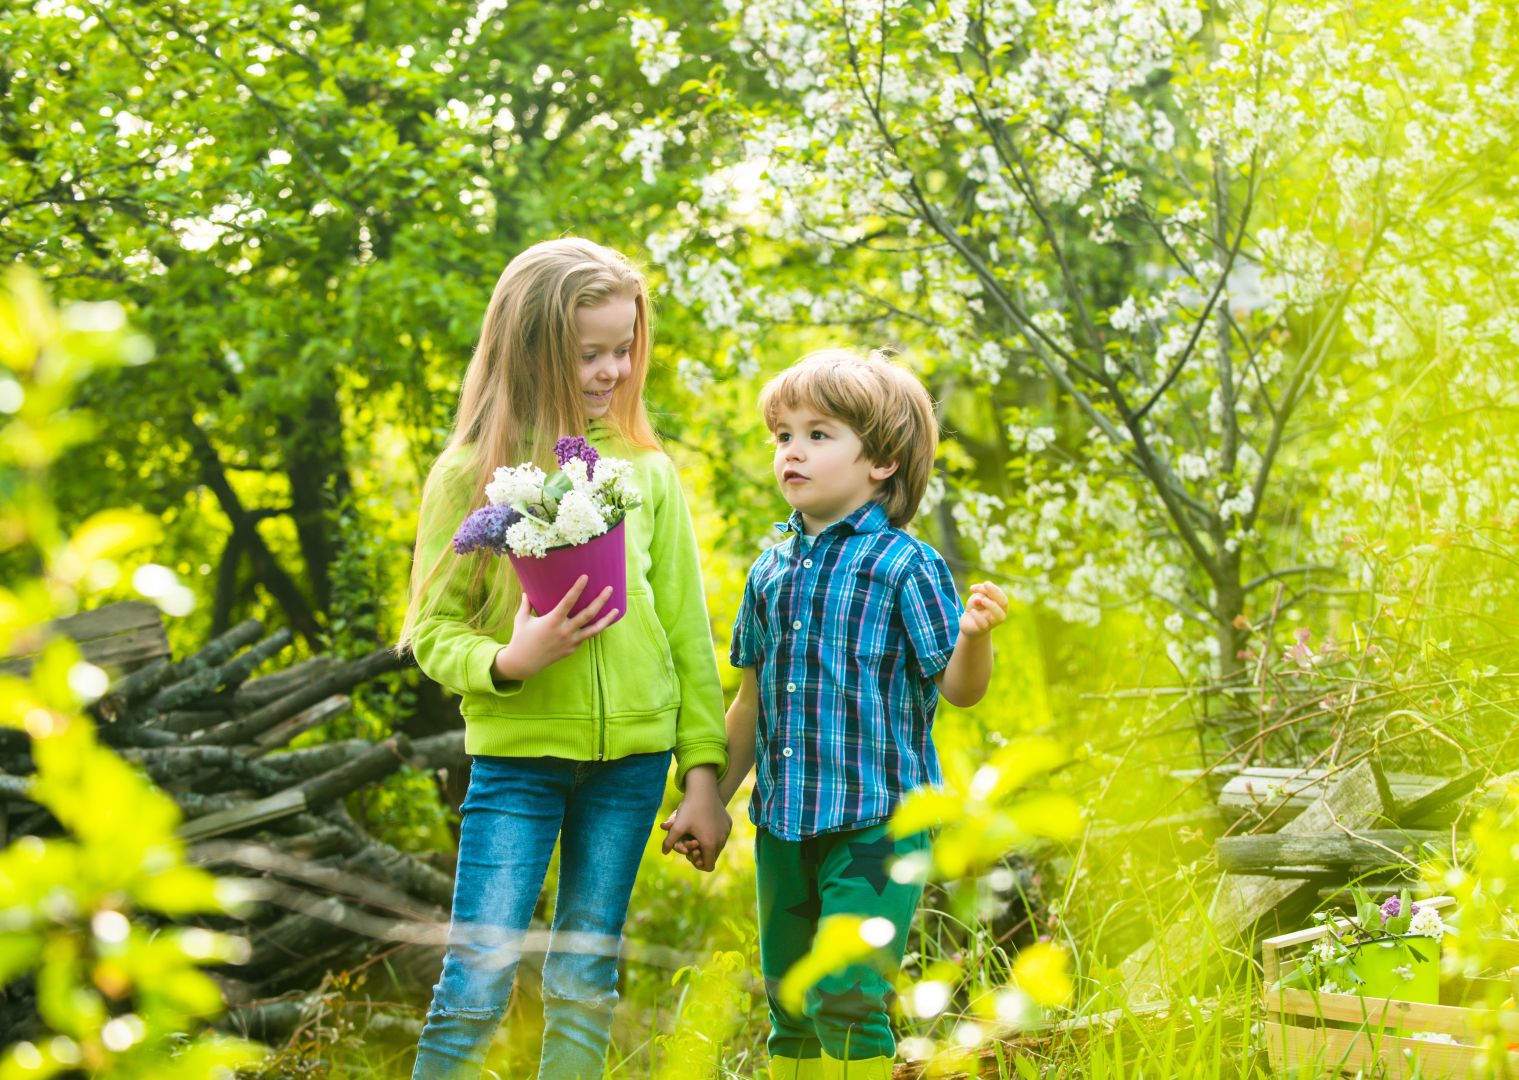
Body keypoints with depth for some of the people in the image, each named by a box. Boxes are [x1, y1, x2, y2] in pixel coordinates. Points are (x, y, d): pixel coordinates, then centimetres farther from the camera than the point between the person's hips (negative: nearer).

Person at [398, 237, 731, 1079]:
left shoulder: (645, 470, 4)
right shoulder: (470, 474, -3)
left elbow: (686, 628, 7)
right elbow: (432, 629, 0)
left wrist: (704, 773, 4)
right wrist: (506, 662, -21)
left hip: (630, 757, 3)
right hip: (517, 755, -3)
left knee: (585, 985, 10)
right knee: (475, 987, -5)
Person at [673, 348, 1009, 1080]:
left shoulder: (903, 565, -7)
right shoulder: (770, 572, 10)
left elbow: (959, 688, -8)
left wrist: (976, 634, -29)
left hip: (875, 824, -6)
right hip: (784, 824, 6)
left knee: (848, 1000, -13)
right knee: (789, 1008, 12)